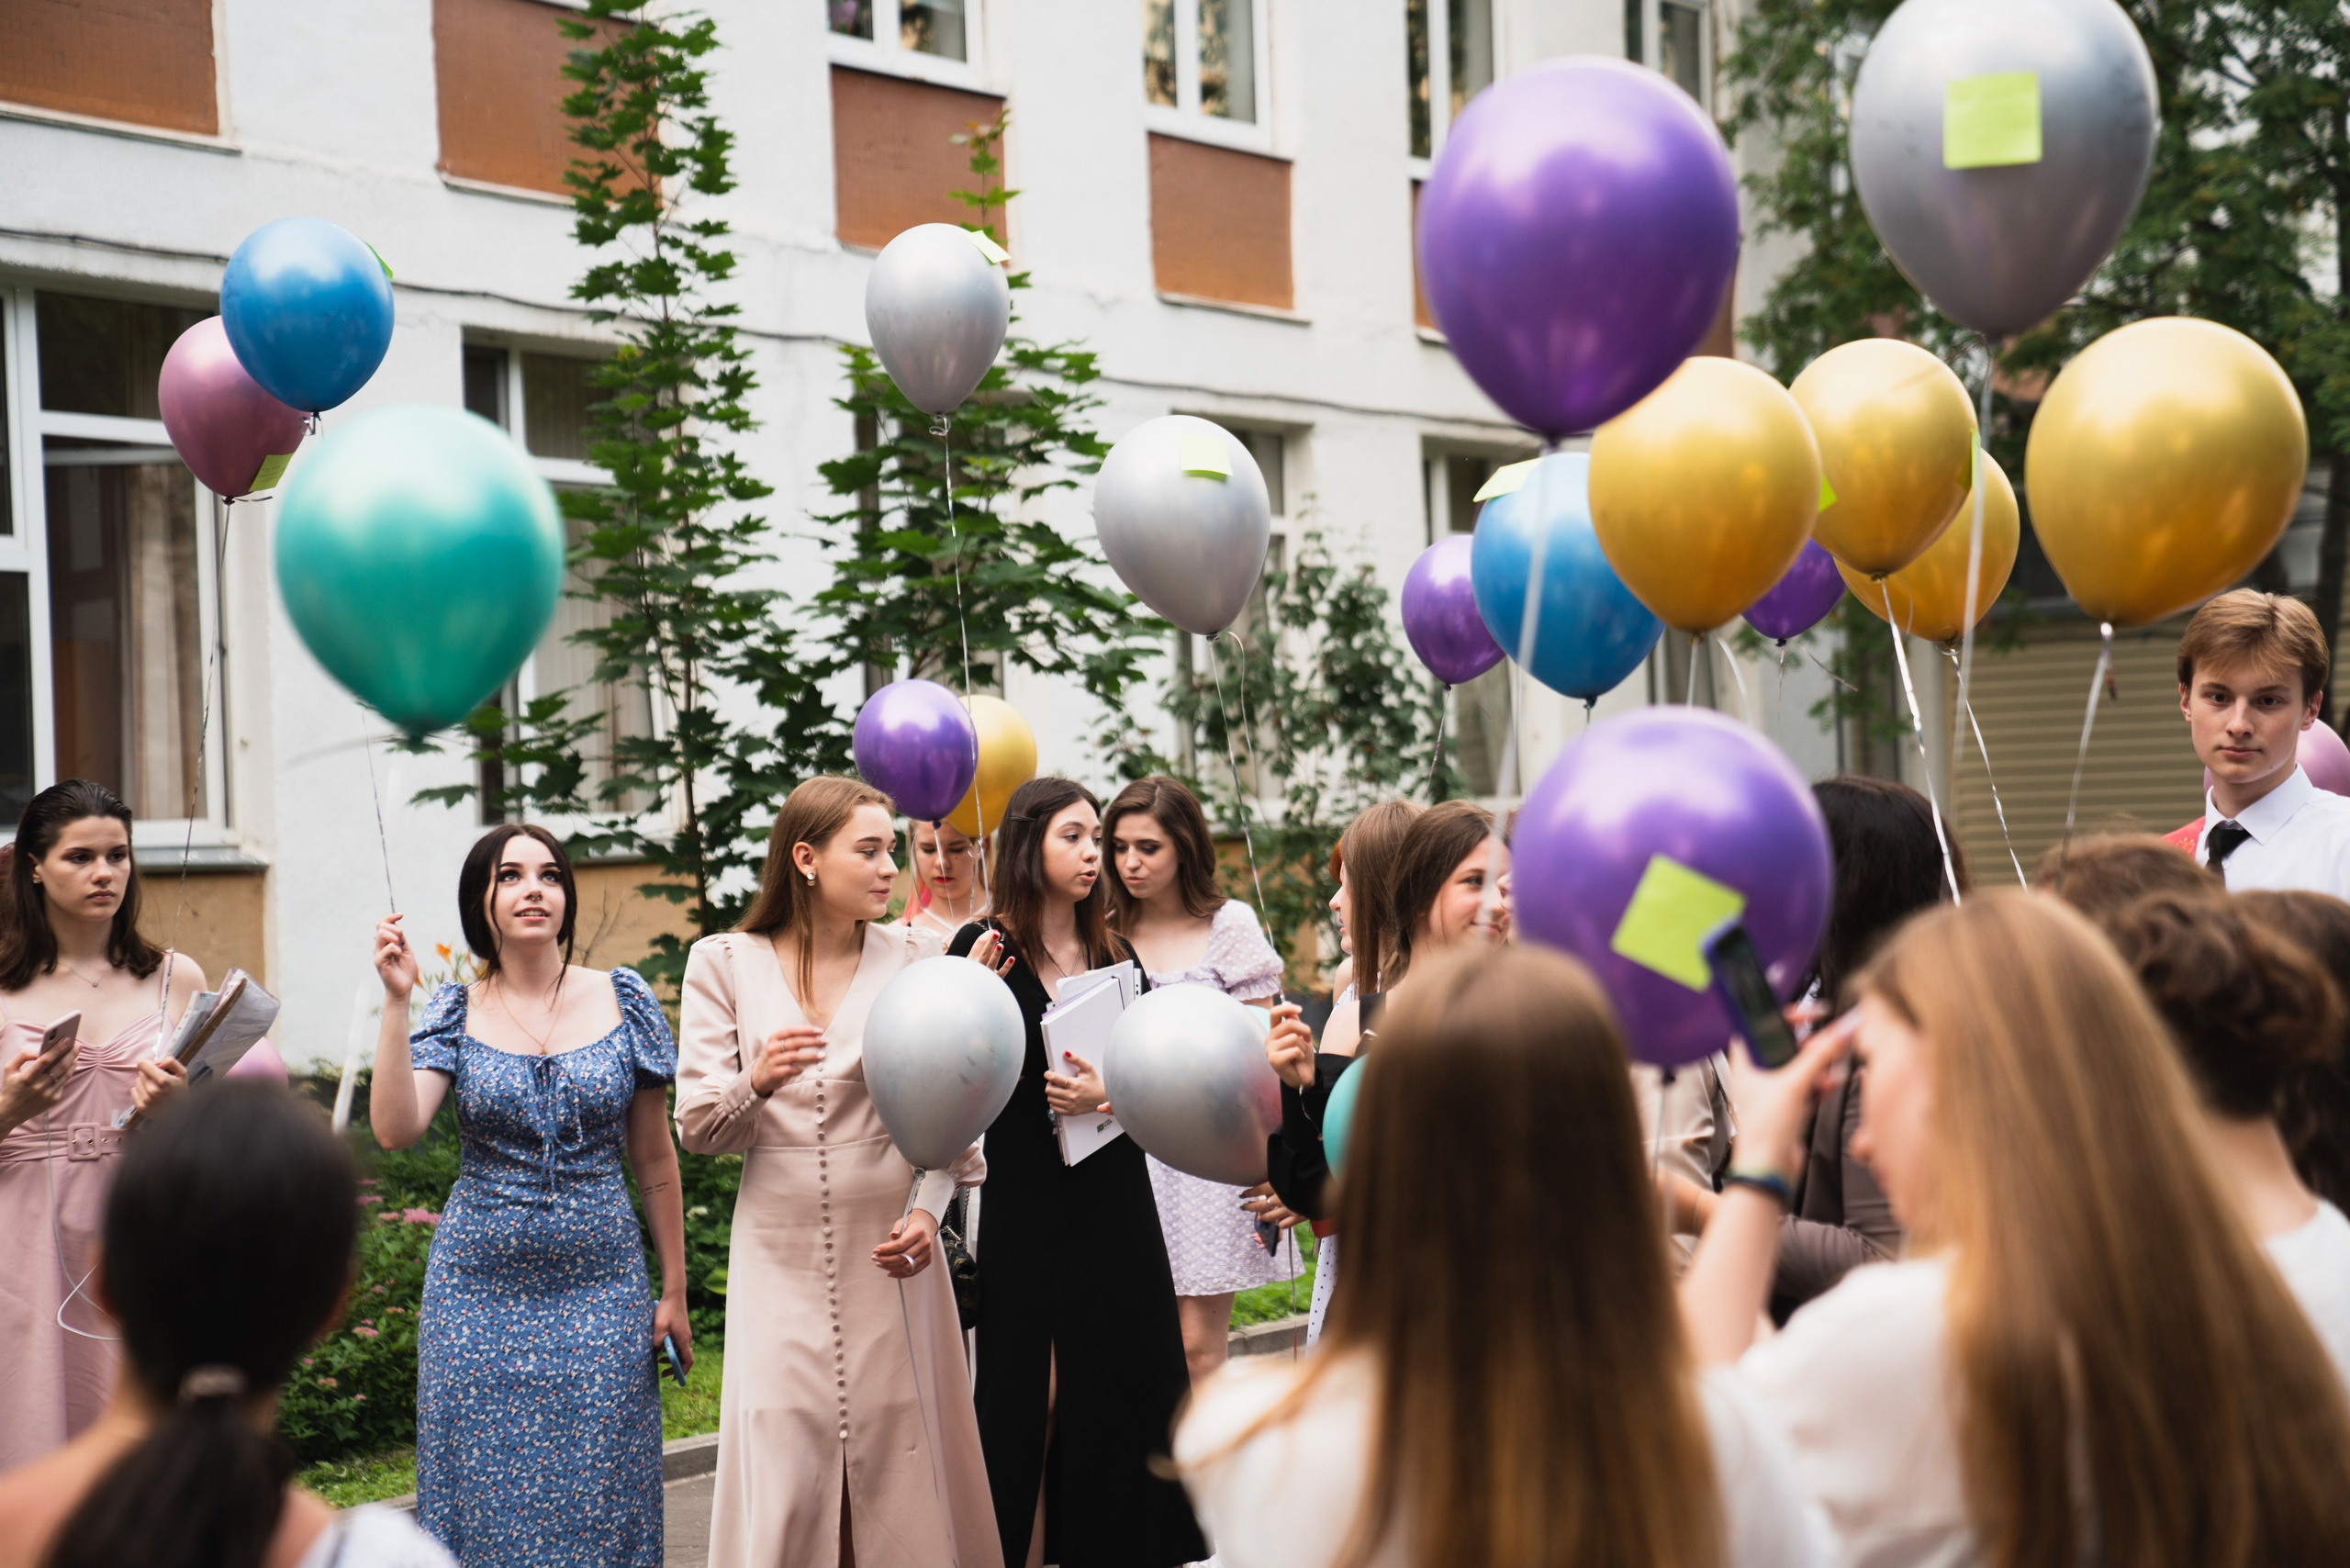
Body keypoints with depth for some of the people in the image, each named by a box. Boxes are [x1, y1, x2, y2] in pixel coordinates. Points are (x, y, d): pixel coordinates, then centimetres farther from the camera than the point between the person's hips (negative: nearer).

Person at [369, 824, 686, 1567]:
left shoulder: (623, 1001, 2)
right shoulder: (455, 1014, 2)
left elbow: (654, 1159, 7)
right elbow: (395, 1129, -14)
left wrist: (674, 1293, 7)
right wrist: (396, 1001, -18)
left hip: (599, 1287, 0)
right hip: (481, 1289, 0)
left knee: (598, 1501, 2)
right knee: (488, 1503, 4)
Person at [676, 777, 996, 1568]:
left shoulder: (916, 955, 3)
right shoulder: (723, 963, 2)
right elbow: (696, 1127, 0)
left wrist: (928, 1208, -10)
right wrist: (756, 1084, -20)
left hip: (889, 1249, 1)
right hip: (780, 1254, 0)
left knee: (902, 1455, 2)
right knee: (782, 1472, -2)